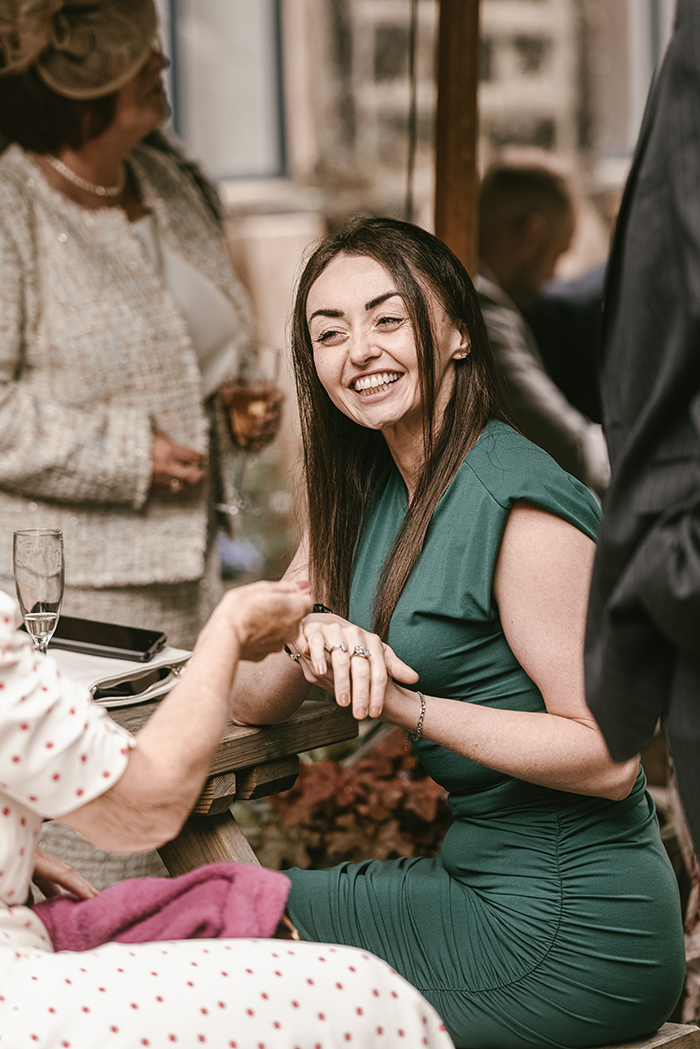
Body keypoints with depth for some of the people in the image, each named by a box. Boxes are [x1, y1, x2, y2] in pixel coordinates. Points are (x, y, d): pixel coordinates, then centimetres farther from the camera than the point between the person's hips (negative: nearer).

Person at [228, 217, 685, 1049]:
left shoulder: (518, 502, -18)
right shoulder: (364, 497, 8)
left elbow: (609, 755, -20)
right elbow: (245, 700, 6)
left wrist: (403, 706, -25)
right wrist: (310, 644, -16)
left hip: (569, 930, -8)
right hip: (484, 875, 8)